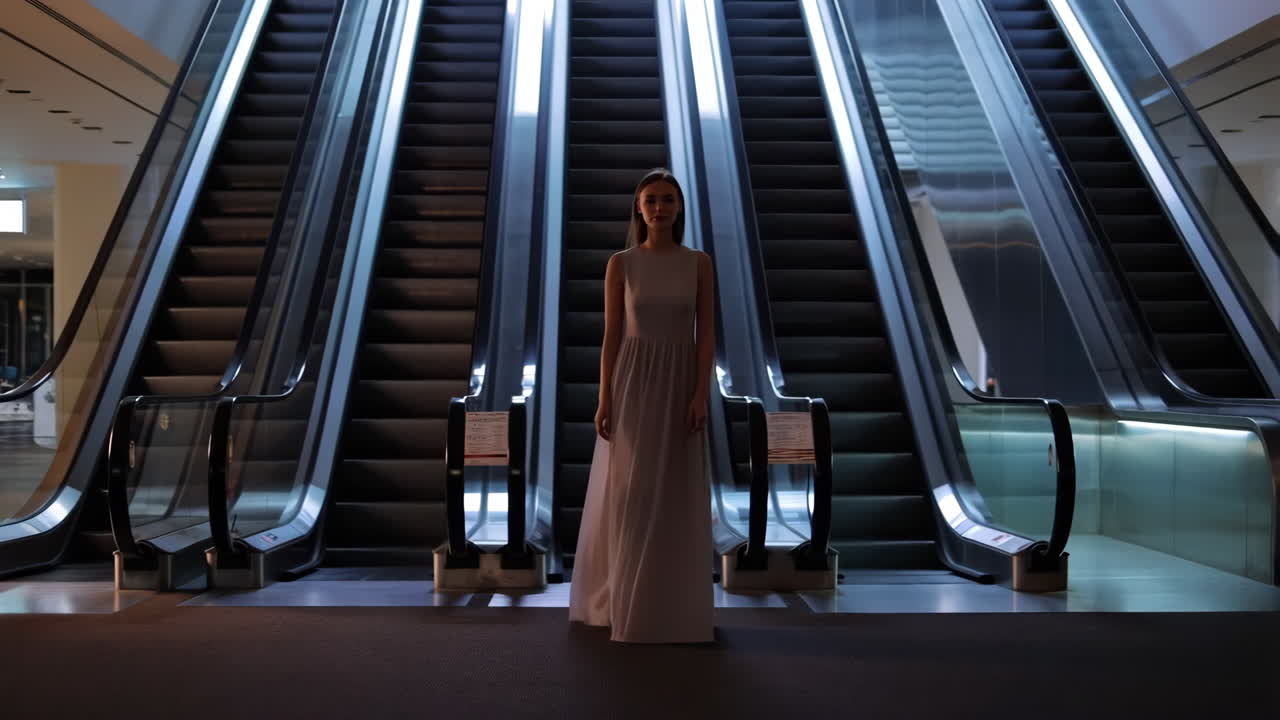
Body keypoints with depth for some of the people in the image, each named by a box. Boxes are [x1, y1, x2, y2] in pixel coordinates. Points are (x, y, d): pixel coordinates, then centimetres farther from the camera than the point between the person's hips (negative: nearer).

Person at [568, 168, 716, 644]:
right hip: (632, 383, 0)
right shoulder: (620, 264, 2)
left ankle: (676, 606, 16)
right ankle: (627, 605, 16)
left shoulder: (699, 263, 4)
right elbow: (611, 335, 0)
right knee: (629, 495, 2)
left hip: (680, 384, 1)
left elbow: (707, 335, 0)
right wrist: (604, 400, -6)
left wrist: (701, 393, -11)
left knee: (678, 498, 3)